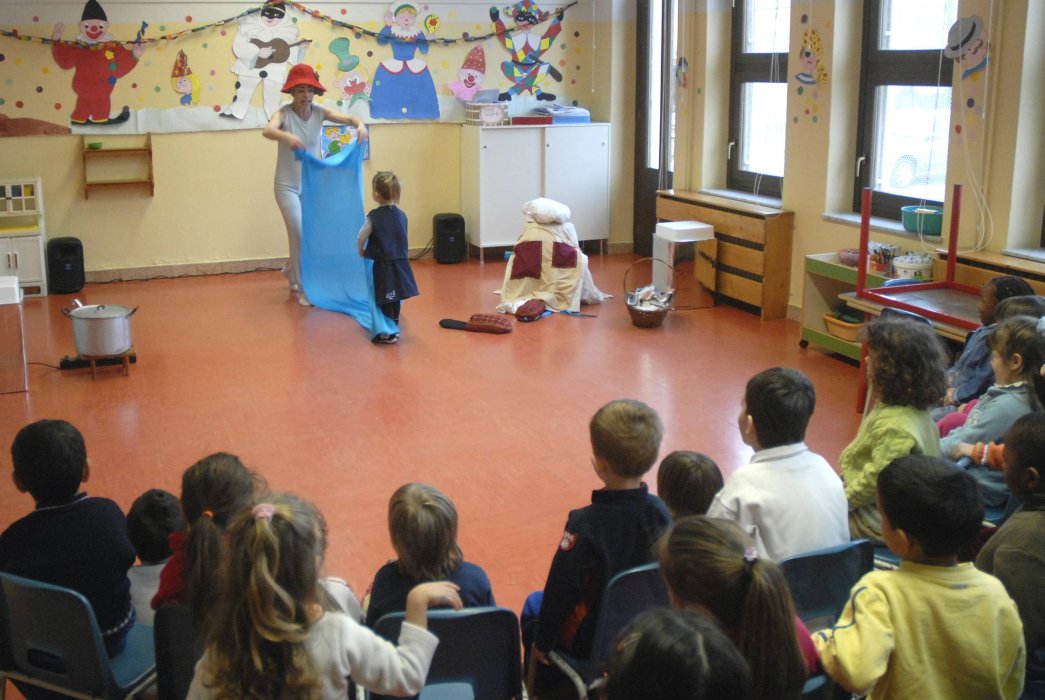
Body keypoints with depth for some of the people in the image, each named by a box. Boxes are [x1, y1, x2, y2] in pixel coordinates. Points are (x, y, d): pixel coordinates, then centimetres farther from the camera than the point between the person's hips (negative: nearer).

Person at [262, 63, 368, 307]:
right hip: (288, 186, -5)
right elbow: (267, 130, -37)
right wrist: (287, 137, -58)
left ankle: (292, 272, 42)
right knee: (300, 234, -10)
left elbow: (348, 118, -17)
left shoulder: (320, 112, -6)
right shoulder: (284, 113, -17)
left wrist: (360, 124, -41)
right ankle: (302, 288, 4)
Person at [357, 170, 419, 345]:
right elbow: (404, 240, 10)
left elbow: (361, 238, -7)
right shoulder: (401, 215, 1)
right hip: (400, 263, 5)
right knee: (395, 298, 16)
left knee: (384, 300, 4)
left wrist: (361, 251, 13)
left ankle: (388, 333, 8)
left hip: (383, 265, -5)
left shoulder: (374, 217, -14)